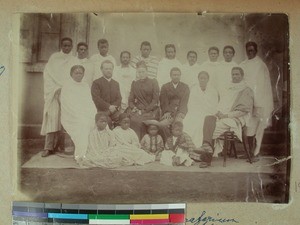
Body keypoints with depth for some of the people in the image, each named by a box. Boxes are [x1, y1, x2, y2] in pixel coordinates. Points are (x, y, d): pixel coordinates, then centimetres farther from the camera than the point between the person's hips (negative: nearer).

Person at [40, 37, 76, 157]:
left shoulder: (74, 60, 13)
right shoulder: (54, 57, 10)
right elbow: (48, 74, 4)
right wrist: (56, 88, -7)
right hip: (54, 92, -1)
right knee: (53, 116, -12)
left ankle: (60, 145, 0)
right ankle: (49, 147, -14)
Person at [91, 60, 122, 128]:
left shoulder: (116, 83, 22)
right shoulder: (96, 83, 6)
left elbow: (119, 98, 11)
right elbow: (96, 98, -6)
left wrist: (114, 107, -9)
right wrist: (109, 107, -14)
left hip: (115, 112, 3)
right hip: (102, 112, -3)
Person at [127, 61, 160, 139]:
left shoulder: (153, 82, 8)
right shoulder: (134, 84, 18)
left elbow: (155, 100, -1)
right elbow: (130, 100, 13)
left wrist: (145, 110, -10)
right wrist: (134, 108, -7)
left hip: (151, 111, -3)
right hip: (137, 111, 3)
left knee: (138, 121, -29)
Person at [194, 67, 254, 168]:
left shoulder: (247, 91, 5)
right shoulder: (230, 90, 25)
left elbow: (243, 110, -6)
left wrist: (226, 115, -14)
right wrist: (219, 112, 2)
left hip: (235, 120, -6)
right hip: (223, 117, 6)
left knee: (211, 126, -28)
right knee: (208, 119, -26)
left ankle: (207, 157, -25)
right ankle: (207, 147, -31)